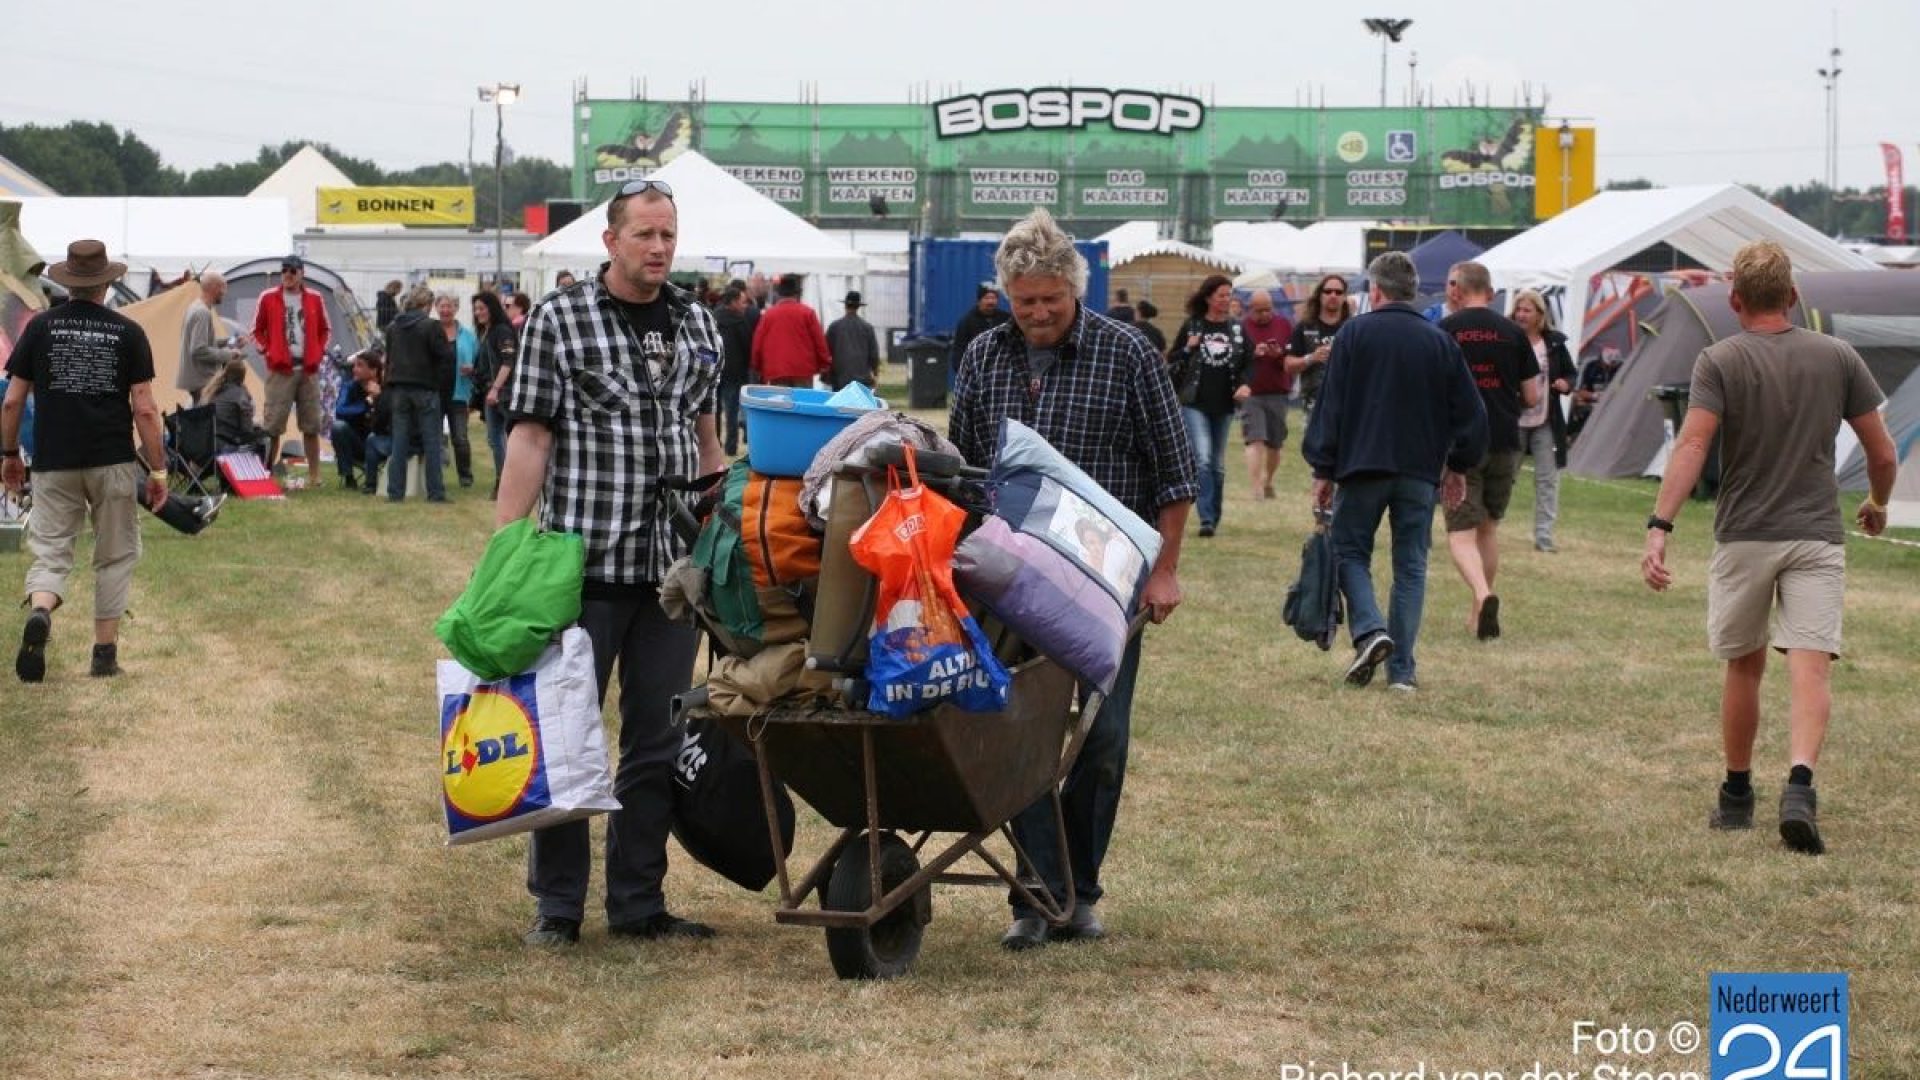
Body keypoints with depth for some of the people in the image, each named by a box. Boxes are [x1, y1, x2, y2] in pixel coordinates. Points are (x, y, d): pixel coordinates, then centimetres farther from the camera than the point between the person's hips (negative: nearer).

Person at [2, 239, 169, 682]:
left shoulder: (41, 327, 2)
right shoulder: (127, 332, -1)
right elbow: (144, 408, -4)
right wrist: (158, 469, 2)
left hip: (54, 464, 1)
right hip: (114, 463, -1)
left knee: (50, 552, 3)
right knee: (114, 558, 11)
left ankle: (39, 613, -28)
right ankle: (105, 653, 11)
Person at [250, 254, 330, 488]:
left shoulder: (315, 300, 7)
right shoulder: (268, 299, 1)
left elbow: (325, 331, 18)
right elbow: (257, 332, 7)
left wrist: (319, 354, 4)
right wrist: (268, 352, -5)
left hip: (308, 370, 3)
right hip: (280, 370, -3)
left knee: (311, 425, 6)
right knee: (273, 425, -5)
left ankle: (314, 475, 13)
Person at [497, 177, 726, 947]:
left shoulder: (697, 325, 12)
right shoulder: (559, 320, -2)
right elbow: (529, 437, -5)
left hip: (672, 565, 5)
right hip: (583, 562, -5)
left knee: (658, 741, 8)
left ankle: (638, 903, 17)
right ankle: (557, 905, 10)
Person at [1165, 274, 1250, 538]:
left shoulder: (1238, 329, 7)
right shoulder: (1192, 326, 2)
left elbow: (1249, 363, 10)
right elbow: (1172, 362, 8)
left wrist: (1244, 385, -8)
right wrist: (1188, 349, -11)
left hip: (1224, 405, 3)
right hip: (1195, 404, -3)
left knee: (1218, 464, 10)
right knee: (1202, 459, -15)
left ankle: (1214, 516, 21)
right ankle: (1207, 518, -18)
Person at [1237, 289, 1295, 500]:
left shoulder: (1284, 326, 10)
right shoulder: (1241, 328, 3)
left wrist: (1280, 355, -11)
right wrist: (1253, 354, -18)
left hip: (1277, 393, 3)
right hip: (1250, 394, -3)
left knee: (1275, 444, 8)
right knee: (1255, 441, -13)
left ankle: (1268, 482, 28)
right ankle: (1256, 488, -17)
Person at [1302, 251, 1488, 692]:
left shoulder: (1354, 334, -4)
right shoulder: (1440, 342, 5)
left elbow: (1330, 406, -5)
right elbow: (1471, 412, 8)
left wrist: (1323, 470, 0)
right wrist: (1459, 466, 20)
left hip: (1363, 467, -2)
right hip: (1421, 473, 3)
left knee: (1350, 552, 11)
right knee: (1410, 567, 8)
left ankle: (1369, 630, -14)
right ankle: (1402, 668, 5)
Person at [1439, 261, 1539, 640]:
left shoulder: (1443, 331, -5)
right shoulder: (1513, 332, 3)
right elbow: (1531, 396, 5)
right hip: (1505, 443, 3)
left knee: (1461, 533, -3)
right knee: (1489, 528, 18)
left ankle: (1483, 597, -28)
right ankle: (1478, 614, 24)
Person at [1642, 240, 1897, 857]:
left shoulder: (1719, 362, -4)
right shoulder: (1837, 358, 3)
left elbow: (1692, 446, -17)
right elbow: (1882, 452, 6)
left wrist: (1659, 528, -22)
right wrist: (1878, 505, 26)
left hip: (1743, 537, 0)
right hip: (1817, 536, 0)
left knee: (1744, 666, 15)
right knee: (1810, 667, -8)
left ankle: (1737, 796, 25)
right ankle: (1800, 784, -30)